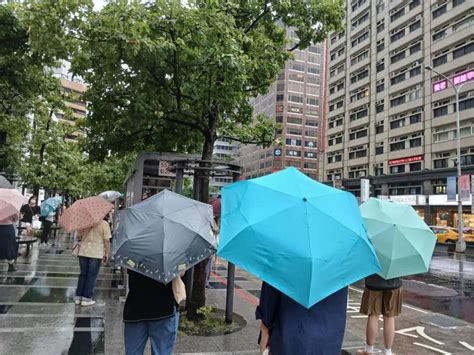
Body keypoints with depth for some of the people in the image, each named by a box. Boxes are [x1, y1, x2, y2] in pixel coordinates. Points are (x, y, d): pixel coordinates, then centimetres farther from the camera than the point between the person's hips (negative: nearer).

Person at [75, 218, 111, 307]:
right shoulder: (104, 224, -12)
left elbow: (79, 237, 5)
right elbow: (107, 240, -11)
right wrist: (106, 253, -2)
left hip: (83, 252, 4)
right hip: (96, 254, -4)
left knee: (83, 275, 17)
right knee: (92, 276, 7)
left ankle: (78, 297, 23)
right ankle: (86, 299, 12)